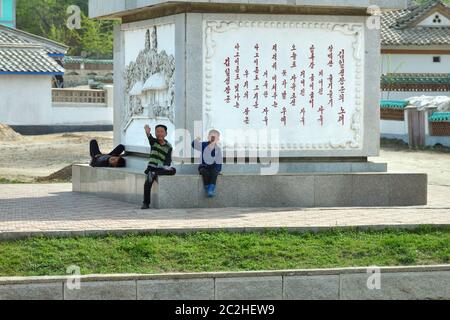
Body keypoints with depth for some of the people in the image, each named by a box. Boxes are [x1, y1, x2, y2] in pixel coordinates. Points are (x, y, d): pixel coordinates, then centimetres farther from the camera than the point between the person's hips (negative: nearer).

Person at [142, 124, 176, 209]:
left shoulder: (168, 146, 6)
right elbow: (150, 137, -17)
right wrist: (148, 132, -41)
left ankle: (154, 174, -36)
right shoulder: (153, 142, 6)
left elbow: (168, 159, -3)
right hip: (152, 167, -1)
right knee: (148, 182, -27)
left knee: (173, 170, -28)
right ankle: (146, 203, -24)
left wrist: (166, 166, -25)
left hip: (162, 169, 1)